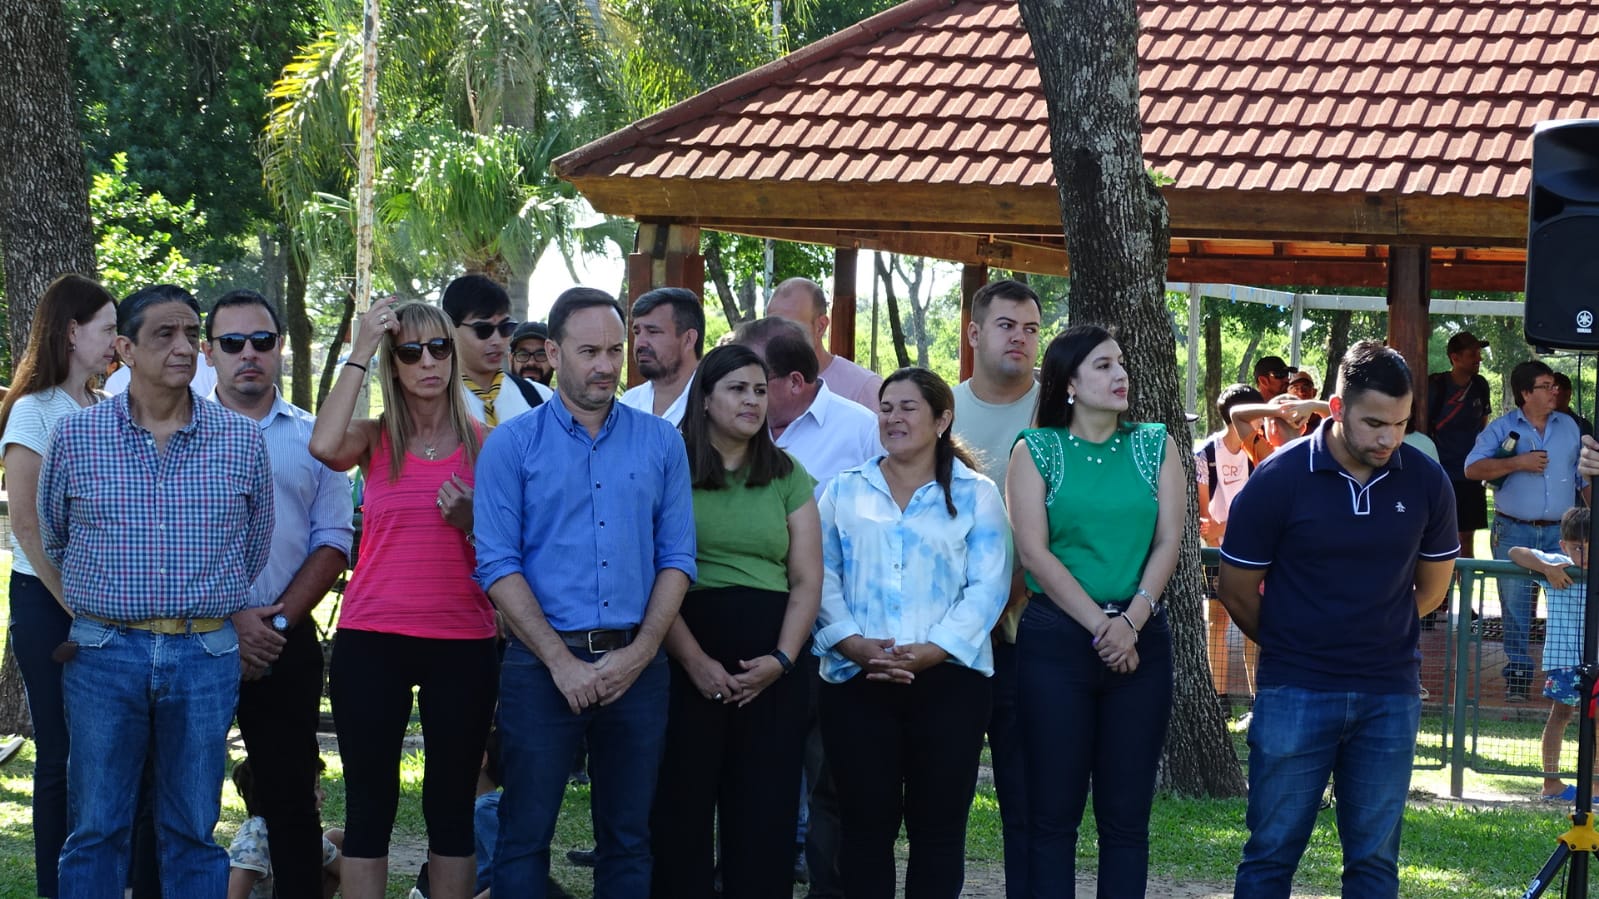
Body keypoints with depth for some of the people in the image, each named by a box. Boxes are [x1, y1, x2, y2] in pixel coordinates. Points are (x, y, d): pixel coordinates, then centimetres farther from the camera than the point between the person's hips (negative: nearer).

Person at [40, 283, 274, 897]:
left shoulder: (242, 441, 3)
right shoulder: (74, 437, 1)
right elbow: (50, 541, 14)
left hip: (206, 656, 1)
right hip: (103, 653, -1)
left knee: (194, 831, 8)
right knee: (95, 830, 5)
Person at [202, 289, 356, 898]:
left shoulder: (312, 437, 10)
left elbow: (333, 542, 5)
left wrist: (278, 621, -7)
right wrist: (226, 620, -10)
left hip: (286, 643, 1)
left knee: (288, 797, 4)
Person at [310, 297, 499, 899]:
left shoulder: (485, 442, 5)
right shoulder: (375, 439, 4)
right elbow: (324, 447, -21)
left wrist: (471, 523, -15)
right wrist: (359, 352, -14)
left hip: (463, 643, 1)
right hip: (372, 639, -1)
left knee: (452, 801, 7)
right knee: (369, 801, 3)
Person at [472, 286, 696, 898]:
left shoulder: (661, 443, 6)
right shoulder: (512, 445, 0)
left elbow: (677, 558, 4)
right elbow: (498, 565, -6)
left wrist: (638, 654, -8)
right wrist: (562, 661, -13)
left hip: (636, 663, 2)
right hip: (542, 664, -2)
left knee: (627, 839, 9)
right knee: (525, 836, 2)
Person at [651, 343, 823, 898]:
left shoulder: (788, 477, 13)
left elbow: (807, 581, 8)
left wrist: (781, 659, -7)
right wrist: (694, 659, -15)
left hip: (772, 665, 3)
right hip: (684, 658, -3)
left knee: (766, 811, 3)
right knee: (682, 806, -1)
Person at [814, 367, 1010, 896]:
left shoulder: (975, 496, 7)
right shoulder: (845, 491, 13)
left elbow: (988, 587, -2)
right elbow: (822, 578, 5)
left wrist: (931, 650, -15)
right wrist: (852, 642, -12)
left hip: (949, 679, -1)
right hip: (857, 679, 1)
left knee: (939, 827, 2)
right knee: (866, 823, 2)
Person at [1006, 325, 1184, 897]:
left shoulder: (1155, 446, 9)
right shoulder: (1036, 450, 2)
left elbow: (1168, 542, 2)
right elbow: (1034, 551, -6)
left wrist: (1131, 622, -12)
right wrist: (1099, 626, -12)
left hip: (1141, 641, 2)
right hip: (1055, 640, -2)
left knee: (1127, 812, 3)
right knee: (1054, 809, 1)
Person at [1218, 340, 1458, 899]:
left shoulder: (1425, 482, -2)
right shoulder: (1279, 479, -10)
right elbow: (1238, 591, 1)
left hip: (1390, 696, 2)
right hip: (1294, 692, -2)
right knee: (1272, 853, 1)